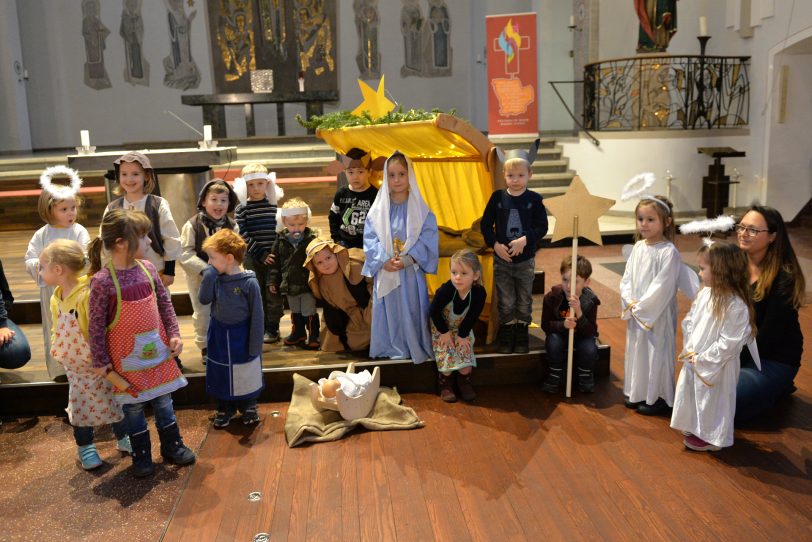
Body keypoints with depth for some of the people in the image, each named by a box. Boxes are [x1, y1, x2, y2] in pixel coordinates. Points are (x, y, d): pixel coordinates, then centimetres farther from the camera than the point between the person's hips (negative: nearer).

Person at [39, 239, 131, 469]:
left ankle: (123, 438, 30)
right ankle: (85, 447, 31)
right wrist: (56, 349, -3)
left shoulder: (88, 295, -26)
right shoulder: (56, 299, 0)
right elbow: (57, 330, 12)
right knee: (80, 405, 14)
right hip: (75, 367, 6)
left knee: (114, 401, 10)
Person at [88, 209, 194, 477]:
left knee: (163, 400, 16)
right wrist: (102, 362, -10)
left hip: (157, 350, 4)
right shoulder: (102, 281, -19)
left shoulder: (147, 269, -4)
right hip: (127, 357, -4)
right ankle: (141, 455, 28)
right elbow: (96, 325, -14)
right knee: (133, 405, 11)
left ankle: (172, 445, 32)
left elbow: (165, 304, 6)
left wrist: (174, 334, 0)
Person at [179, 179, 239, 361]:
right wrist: (204, 269, -24)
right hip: (199, 277, -3)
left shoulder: (232, 226, -6)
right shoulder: (192, 225, -16)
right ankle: (205, 347, 27)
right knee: (202, 314, 10)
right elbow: (185, 253, -16)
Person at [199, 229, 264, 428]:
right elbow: (204, 300, -15)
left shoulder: (249, 282, -19)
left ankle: (248, 407, 34)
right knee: (221, 375, 16)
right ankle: (225, 408, 34)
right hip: (219, 336, 4)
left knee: (246, 375, 12)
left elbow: (257, 316, -15)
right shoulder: (215, 279, -5)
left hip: (242, 336, -4)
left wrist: (255, 346, -13)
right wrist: (209, 276, -21)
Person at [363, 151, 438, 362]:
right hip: (385, 271, 1)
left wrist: (406, 260, -18)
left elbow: (427, 238, -8)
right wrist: (384, 261, -16)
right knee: (389, 310, 7)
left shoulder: (419, 208, -2)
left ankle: (416, 348, 16)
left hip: (411, 271, -1)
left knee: (412, 309, 3)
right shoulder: (378, 208, 1)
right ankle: (392, 349, 20)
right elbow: (370, 238, -2)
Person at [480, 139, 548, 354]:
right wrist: (495, 244, -12)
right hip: (501, 259, 0)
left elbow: (542, 227, -7)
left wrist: (525, 240, -21)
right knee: (505, 302, 8)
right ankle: (506, 333, 25)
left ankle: (522, 334, 29)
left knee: (524, 301, 12)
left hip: (525, 260, 0)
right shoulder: (497, 197, -4)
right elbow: (486, 224, 1)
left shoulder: (534, 199, -6)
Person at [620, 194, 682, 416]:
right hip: (635, 314, 7)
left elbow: (662, 287, -20)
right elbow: (627, 278, 7)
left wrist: (641, 307, -16)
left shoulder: (669, 252, -16)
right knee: (636, 351, 16)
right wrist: (630, 302, -7)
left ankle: (659, 397, 18)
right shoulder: (638, 247, 5)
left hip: (658, 315, -7)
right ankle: (638, 393, 32)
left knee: (657, 353, 3)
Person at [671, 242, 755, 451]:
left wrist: (703, 358, -19)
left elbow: (729, 342, -24)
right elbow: (689, 321, 7)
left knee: (713, 400, 12)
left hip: (716, 367, -7)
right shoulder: (705, 293, -3)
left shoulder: (736, 306, -26)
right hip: (693, 360, 7)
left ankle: (711, 438, 33)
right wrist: (689, 348, -3)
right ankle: (695, 429, 43)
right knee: (692, 395, 22)